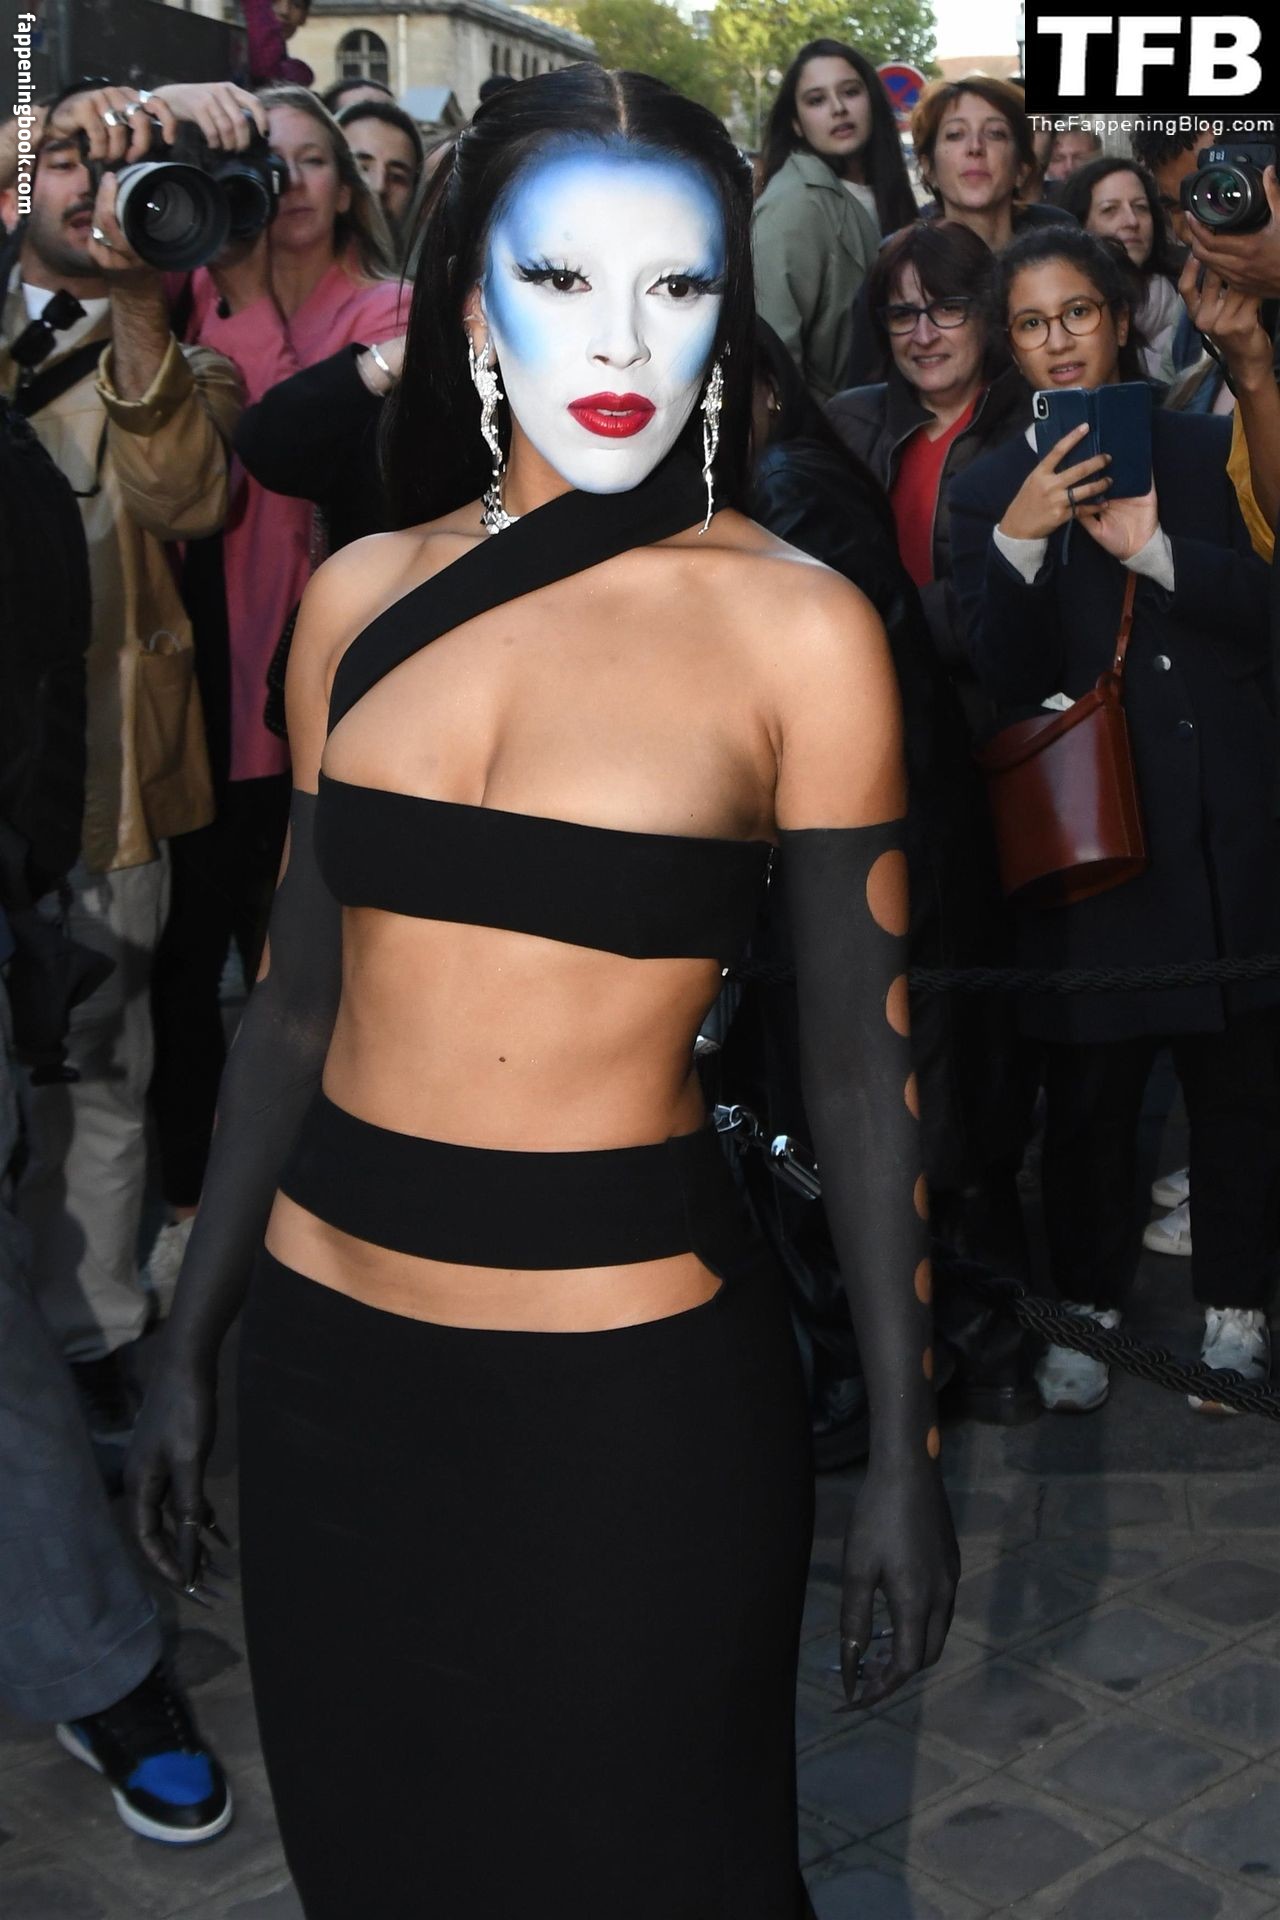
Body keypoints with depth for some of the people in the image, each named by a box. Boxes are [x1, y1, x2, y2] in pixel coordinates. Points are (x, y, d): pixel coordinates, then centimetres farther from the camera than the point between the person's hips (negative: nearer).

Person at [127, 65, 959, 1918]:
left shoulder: (795, 624, -8)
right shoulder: (364, 593, 2)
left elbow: (862, 1055, -6)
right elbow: (297, 995, 7)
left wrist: (904, 1448, -5)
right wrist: (191, 1344, 10)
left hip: (632, 1368, -4)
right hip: (329, 1342, 4)